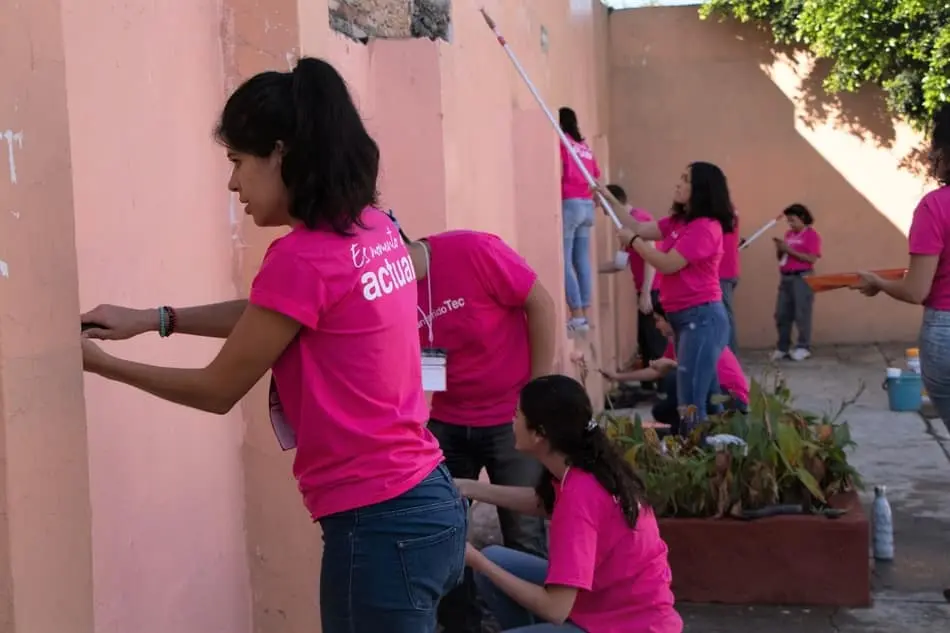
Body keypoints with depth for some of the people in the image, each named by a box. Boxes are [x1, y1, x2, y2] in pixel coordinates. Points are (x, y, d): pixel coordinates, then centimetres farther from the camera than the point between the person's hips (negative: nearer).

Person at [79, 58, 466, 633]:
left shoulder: (302, 259, -19)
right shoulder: (376, 230, 5)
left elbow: (218, 391, -6)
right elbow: (269, 317, 20)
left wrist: (101, 363, 6)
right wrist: (155, 319, 14)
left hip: (380, 525, -8)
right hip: (428, 502, 8)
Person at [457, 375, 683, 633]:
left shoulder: (580, 495, -28)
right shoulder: (581, 472, -4)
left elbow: (555, 609, -27)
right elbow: (541, 502, 20)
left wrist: (477, 561, -18)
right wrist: (466, 487, 16)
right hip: (607, 598, 8)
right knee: (493, 560, 5)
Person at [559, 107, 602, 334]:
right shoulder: (585, 147, 17)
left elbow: (559, 173, -14)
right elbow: (597, 178, 16)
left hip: (569, 204, -7)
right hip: (587, 205, 7)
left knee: (565, 261, -7)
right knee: (582, 261, 8)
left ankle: (577, 316, -12)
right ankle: (586, 314, 6)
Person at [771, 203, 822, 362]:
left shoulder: (811, 235, -4)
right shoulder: (788, 234, 16)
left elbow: (812, 259, -14)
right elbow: (780, 258, 22)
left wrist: (789, 250, -16)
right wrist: (780, 249, -1)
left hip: (802, 278, -7)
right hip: (786, 278, 7)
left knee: (802, 314, -7)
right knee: (782, 314, 5)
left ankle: (803, 348, -1)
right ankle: (782, 348, 12)